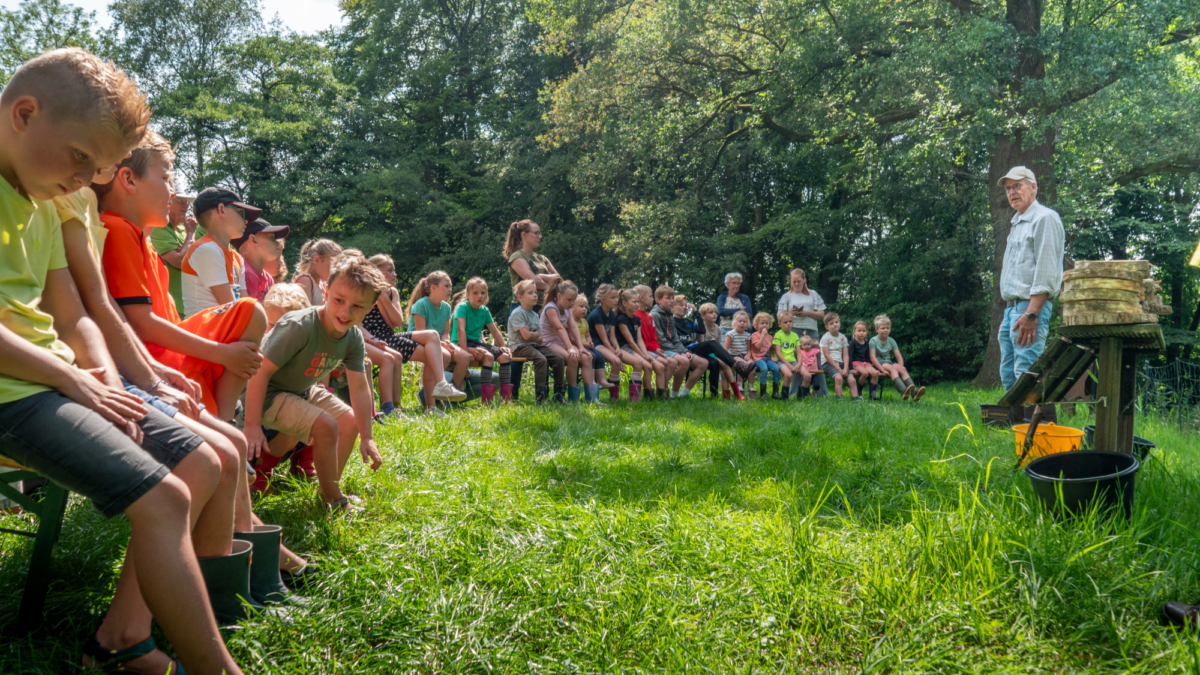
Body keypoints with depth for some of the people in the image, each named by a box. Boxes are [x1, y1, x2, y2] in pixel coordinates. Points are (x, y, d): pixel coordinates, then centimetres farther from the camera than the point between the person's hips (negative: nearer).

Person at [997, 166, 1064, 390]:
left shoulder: (1044, 218, -6)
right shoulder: (1017, 224, 23)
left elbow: (1046, 273, -15)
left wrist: (1031, 313, -21)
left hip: (1031, 306, -10)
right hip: (1012, 308, 10)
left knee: (1026, 375, -15)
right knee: (1008, 375, 9)